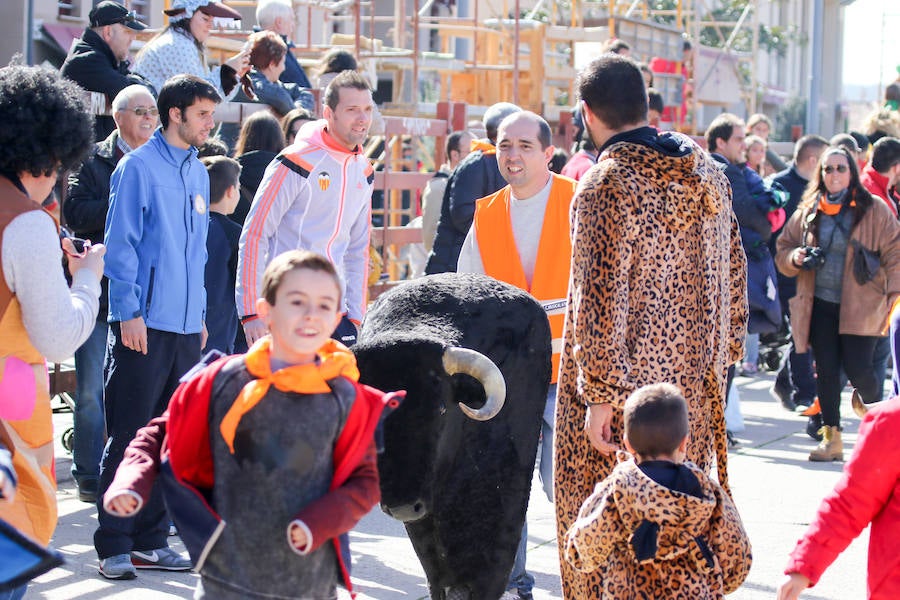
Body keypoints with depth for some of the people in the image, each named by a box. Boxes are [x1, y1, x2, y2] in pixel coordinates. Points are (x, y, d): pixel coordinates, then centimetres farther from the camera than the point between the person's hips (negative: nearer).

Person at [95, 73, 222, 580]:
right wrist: (130, 312, -14)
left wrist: (200, 315, 16)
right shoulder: (139, 167, -6)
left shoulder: (198, 172, 15)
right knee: (130, 438, -4)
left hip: (187, 326, 7)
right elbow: (121, 244, -9)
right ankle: (114, 546, 2)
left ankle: (151, 540, 17)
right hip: (145, 323, -7)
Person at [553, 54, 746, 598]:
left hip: (629, 383, -7)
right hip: (698, 377, 7)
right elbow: (734, 272, 12)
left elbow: (601, 299, -20)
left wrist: (598, 395, -17)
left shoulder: (605, 186, -17)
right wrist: (724, 354, 20)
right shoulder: (708, 172, 6)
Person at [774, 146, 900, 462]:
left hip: (860, 306, -3)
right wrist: (794, 258, -6)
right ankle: (832, 438, 9)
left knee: (858, 368, -10)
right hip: (820, 305, 3)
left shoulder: (873, 210, 0)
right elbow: (783, 249, 17)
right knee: (826, 371, 1)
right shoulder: (808, 212, 11)